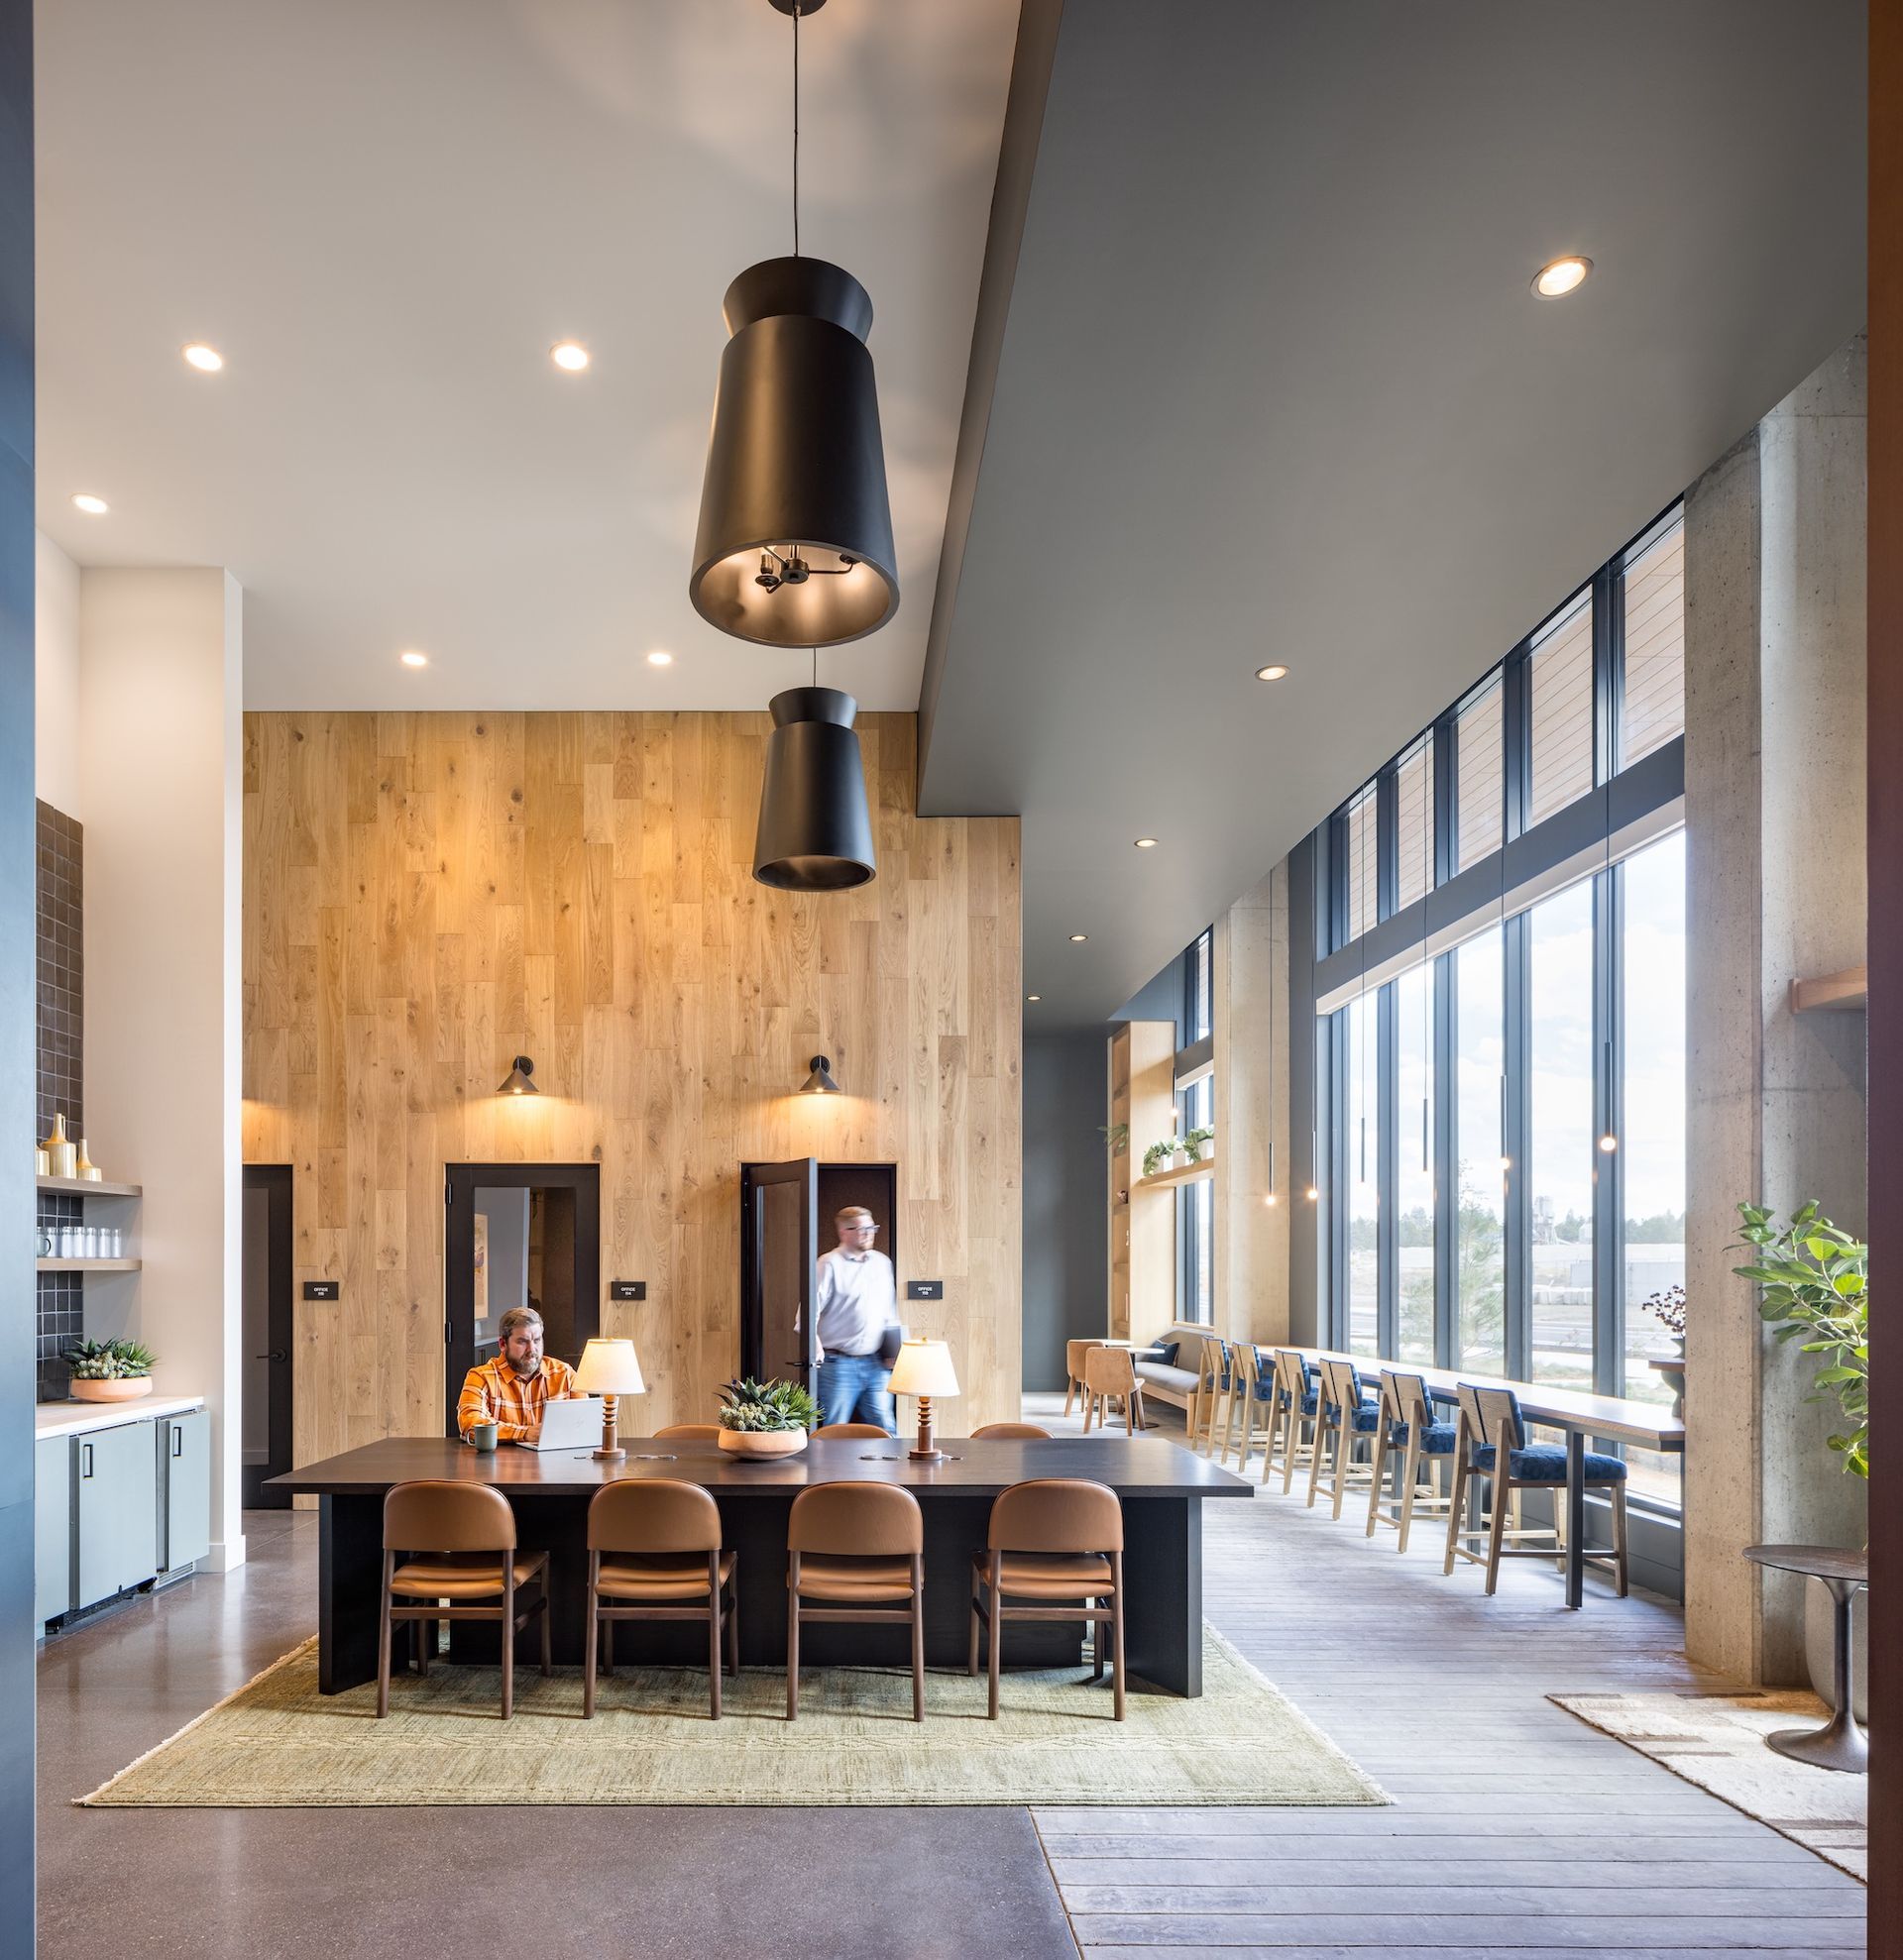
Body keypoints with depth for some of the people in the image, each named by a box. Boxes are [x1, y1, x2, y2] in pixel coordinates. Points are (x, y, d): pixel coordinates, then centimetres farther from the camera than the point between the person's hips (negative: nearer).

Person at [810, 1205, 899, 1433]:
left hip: (876, 1364, 5)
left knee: (885, 1428, 3)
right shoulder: (830, 1264, -5)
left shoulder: (882, 1263, 14)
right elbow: (811, 1309, -12)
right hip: (839, 1364, -5)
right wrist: (814, 1344, -27)